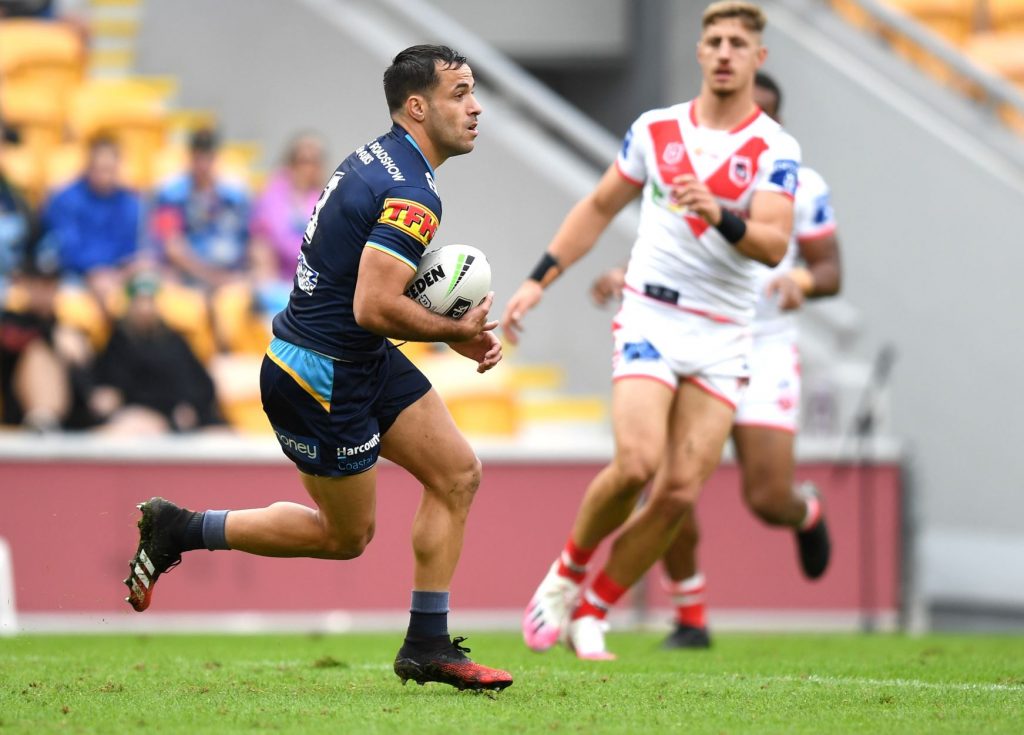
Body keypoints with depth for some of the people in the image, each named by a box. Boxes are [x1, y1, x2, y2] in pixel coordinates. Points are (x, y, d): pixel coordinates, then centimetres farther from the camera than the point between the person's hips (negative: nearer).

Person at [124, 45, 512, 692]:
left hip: (363, 363, 10)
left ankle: (428, 647, 9)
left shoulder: (379, 159, 8)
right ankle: (178, 530, 17)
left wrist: (456, 327, 9)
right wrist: (455, 331, -16)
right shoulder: (412, 194, -24)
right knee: (347, 535, 7)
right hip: (319, 377, -10)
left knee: (459, 473, 4)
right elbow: (374, 307, -31)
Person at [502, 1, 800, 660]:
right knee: (636, 464, -21)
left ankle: (590, 617, 9)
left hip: (723, 338, 0)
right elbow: (600, 207, 19)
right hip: (650, 317, 0)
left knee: (681, 493, -7)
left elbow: (774, 245, -16)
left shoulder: (776, 150, -2)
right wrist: (539, 280, 15)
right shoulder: (655, 129, 6)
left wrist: (719, 216, -34)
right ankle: (567, 575, 4)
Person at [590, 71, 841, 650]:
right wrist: (623, 276, -11)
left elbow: (831, 271, 1)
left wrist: (803, 281, -22)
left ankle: (807, 511, 31)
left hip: (764, 348, -1)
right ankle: (691, 618, 6)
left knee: (768, 499, -9)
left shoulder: (801, 185, 0)